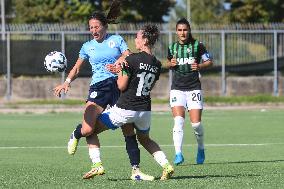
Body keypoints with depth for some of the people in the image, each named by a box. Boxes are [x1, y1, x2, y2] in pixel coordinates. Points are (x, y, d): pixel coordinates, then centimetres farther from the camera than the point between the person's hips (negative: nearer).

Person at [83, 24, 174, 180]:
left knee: (91, 129, 8)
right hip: (145, 110, 6)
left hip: (125, 109, -6)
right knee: (145, 139, 30)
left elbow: (122, 86, -13)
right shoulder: (157, 65, 4)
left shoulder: (132, 59, -15)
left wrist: (119, 71, 7)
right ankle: (166, 165, 11)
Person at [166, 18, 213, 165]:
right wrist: (171, 64, 2)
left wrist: (200, 66, -12)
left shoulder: (197, 45, 1)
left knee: (196, 123, -5)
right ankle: (178, 154, -19)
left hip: (194, 88, -2)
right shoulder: (172, 47, 10)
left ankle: (201, 149, 22)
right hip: (177, 89, 2)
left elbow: (209, 61, 7)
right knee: (178, 120, -15)